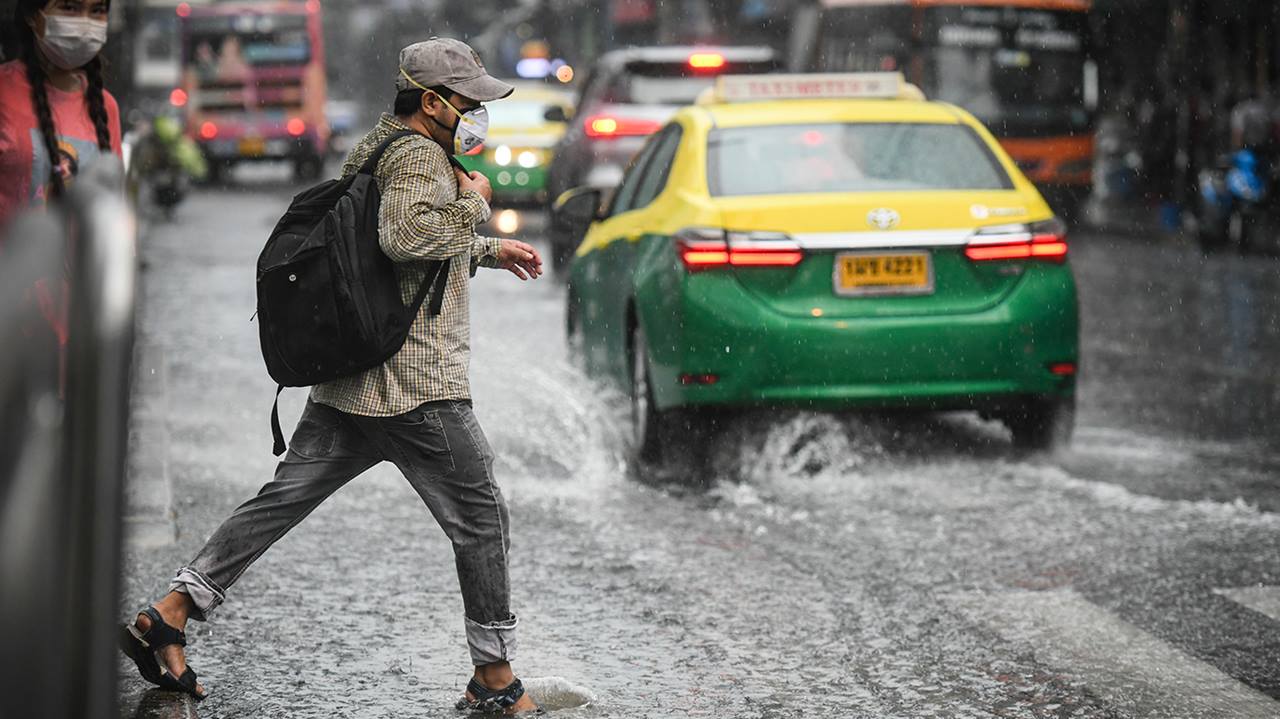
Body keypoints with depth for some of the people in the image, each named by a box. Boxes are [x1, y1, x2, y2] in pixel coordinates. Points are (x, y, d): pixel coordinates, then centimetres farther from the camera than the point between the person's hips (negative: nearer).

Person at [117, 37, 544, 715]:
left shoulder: (375, 149, 20)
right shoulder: (417, 156, -12)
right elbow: (407, 237, -31)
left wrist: (488, 251, 35)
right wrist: (474, 204, -16)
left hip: (347, 381, 9)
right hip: (416, 387, -9)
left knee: (283, 499, 9)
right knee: (481, 520, 3)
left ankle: (166, 616, 5)